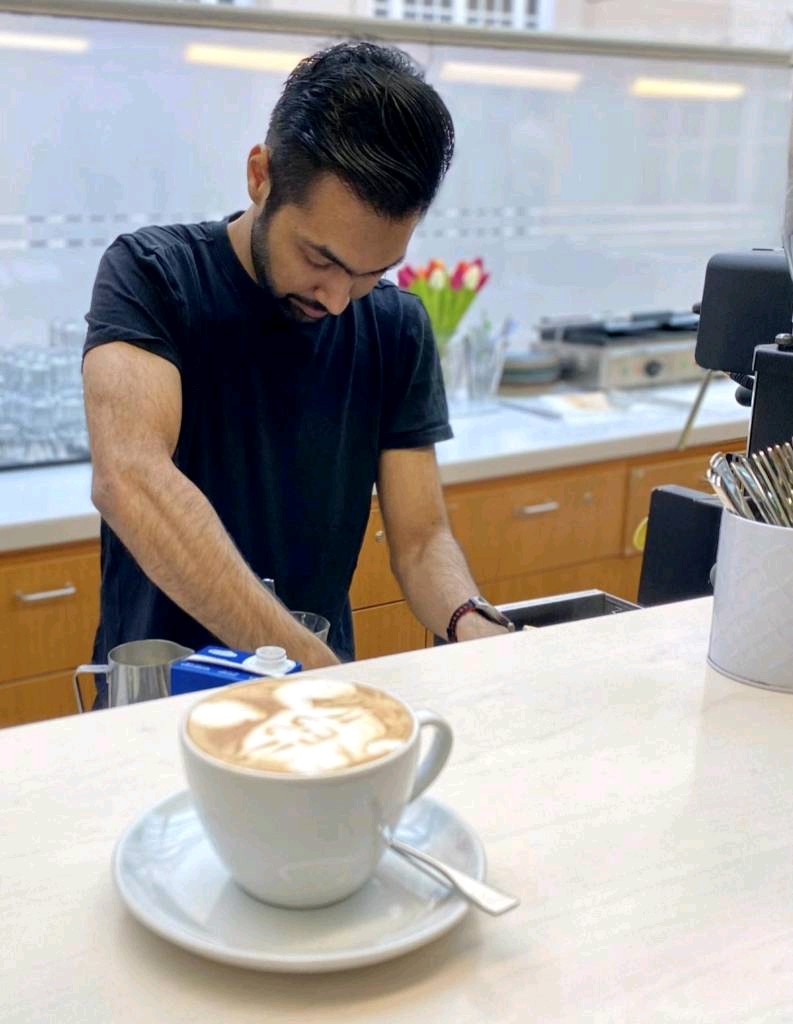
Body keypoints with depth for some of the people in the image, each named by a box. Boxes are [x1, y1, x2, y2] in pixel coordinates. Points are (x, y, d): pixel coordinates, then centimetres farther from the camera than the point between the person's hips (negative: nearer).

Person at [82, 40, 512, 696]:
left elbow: (421, 537, -1)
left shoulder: (397, 329, 0)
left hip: (322, 687, 3)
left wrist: (473, 627, -22)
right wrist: (313, 667, -35)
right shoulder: (150, 277, -11)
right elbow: (130, 479, -27)